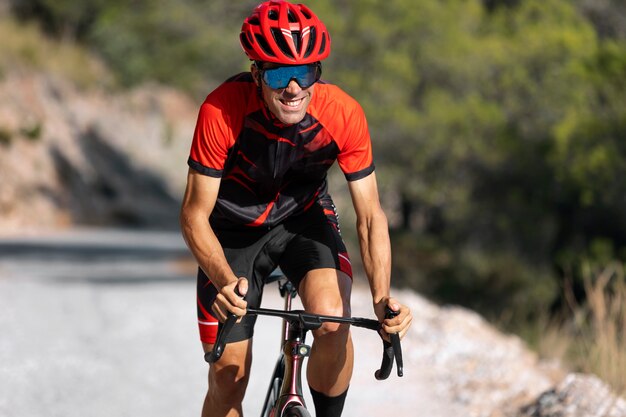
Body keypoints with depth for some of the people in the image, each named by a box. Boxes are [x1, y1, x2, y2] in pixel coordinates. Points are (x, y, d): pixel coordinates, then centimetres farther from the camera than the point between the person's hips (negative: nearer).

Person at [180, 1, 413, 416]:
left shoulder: (343, 113, -28)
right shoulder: (222, 110, -32)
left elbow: (370, 214, -21)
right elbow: (195, 214, -27)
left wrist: (382, 296, -36)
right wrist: (225, 280, -45)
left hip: (305, 218, 1)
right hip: (234, 230, -1)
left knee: (334, 322, -27)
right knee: (229, 376, -3)